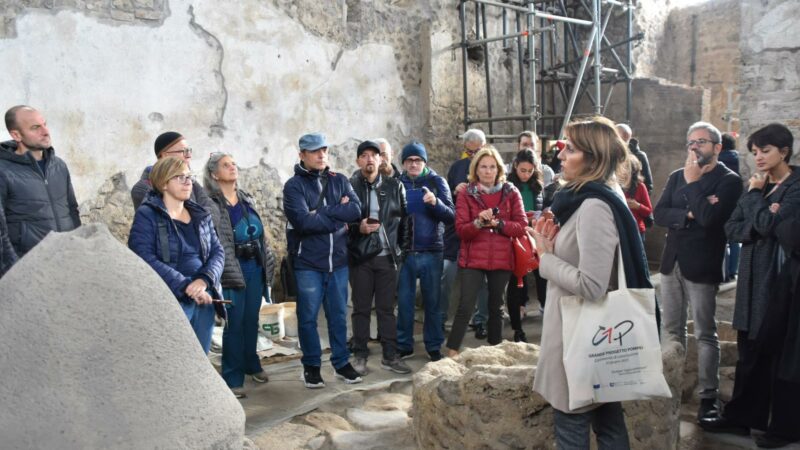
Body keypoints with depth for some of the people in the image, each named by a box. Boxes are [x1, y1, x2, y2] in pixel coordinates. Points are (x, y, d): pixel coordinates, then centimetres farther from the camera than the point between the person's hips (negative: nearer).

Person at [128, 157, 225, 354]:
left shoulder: (201, 216, 15)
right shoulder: (147, 215, -3)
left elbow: (218, 251, 9)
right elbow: (145, 259, -15)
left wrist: (204, 279, -12)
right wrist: (185, 286, -20)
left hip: (203, 300, 6)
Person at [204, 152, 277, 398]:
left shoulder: (248, 200, 12)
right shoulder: (211, 205, -10)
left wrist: (268, 263, 12)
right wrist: (226, 274, -18)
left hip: (256, 266, 6)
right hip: (233, 269, -6)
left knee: (251, 320, 17)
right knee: (234, 324, 1)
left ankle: (251, 364, 35)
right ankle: (233, 378, 13)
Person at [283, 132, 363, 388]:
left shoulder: (339, 181, 9)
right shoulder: (294, 185, -5)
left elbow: (356, 210, -5)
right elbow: (303, 221, -20)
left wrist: (323, 212, -16)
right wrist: (339, 219, -12)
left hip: (338, 261, 4)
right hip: (307, 263, -3)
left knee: (338, 315, 12)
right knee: (308, 317, 6)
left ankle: (342, 363, 26)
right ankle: (311, 366, 22)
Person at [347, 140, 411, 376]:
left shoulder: (395, 186, 7)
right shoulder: (350, 186, 0)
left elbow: (405, 218, 9)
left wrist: (402, 248, 2)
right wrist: (359, 228, -17)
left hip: (388, 256, 2)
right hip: (360, 256, -1)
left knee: (387, 308, 7)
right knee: (361, 308, 7)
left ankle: (390, 355, 16)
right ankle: (360, 355, 17)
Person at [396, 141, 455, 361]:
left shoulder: (437, 182, 1)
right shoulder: (397, 183, 5)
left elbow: (451, 217, -7)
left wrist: (436, 203, -25)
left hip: (431, 252, -1)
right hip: (404, 252, 1)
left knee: (432, 302, 7)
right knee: (404, 301, 7)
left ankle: (434, 346, 19)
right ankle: (404, 345, 20)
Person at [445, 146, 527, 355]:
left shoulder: (511, 192, 4)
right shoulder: (466, 194, 1)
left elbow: (521, 226, -2)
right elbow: (461, 230, -6)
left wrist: (497, 223, -15)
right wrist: (478, 222, -24)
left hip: (501, 259, 2)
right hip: (473, 258, -2)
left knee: (496, 307, 13)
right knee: (466, 306, -7)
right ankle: (452, 352, 1)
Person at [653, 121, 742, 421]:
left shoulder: (729, 180, -8)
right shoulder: (677, 177, 9)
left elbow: (710, 217, -23)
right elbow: (658, 214, -2)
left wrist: (692, 183, -15)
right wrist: (688, 214, -17)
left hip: (701, 265, -6)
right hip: (672, 261, 6)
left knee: (705, 334, 4)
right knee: (671, 330, 15)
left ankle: (708, 395, 15)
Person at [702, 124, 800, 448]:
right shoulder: (759, 186, 12)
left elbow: (769, 224, -22)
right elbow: (731, 229, 5)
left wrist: (755, 193, -7)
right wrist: (760, 223, -14)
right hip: (753, 277, 7)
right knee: (750, 352, 12)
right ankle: (742, 416, 22)